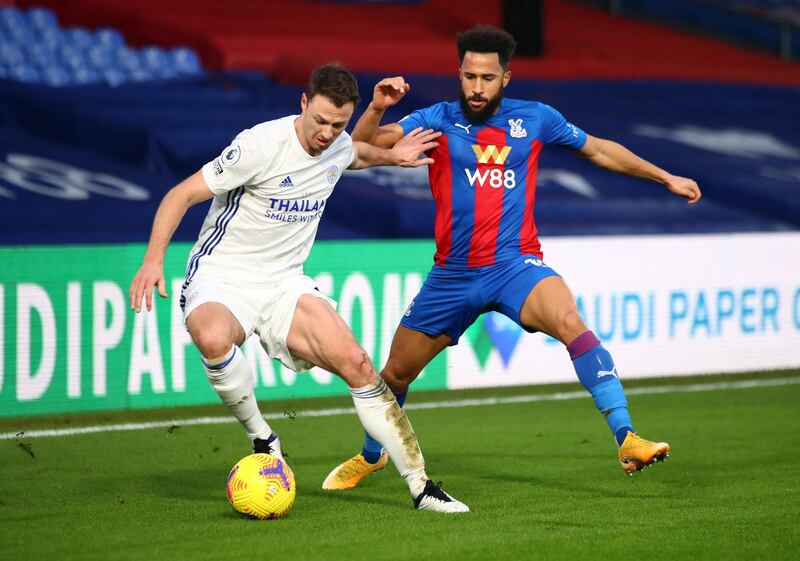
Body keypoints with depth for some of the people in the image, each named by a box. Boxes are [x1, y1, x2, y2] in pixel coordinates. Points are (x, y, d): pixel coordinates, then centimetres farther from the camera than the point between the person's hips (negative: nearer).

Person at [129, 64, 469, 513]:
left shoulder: (340, 147, 3)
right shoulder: (261, 145, -20)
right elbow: (183, 194, -17)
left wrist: (391, 156, 22)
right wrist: (154, 259, -27)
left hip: (285, 283, 5)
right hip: (221, 278, -5)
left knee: (356, 363, -12)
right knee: (213, 339, -40)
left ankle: (420, 485, -3)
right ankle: (262, 439, -15)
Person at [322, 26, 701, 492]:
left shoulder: (535, 119, 4)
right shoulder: (439, 120, 0)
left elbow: (599, 150, 19)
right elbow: (360, 149, -6)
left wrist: (666, 178, 22)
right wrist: (377, 109, -26)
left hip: (515, 265, -1)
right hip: (452, 275, 2)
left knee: (571, 322, -32)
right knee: (396, 373, 11)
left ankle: (627, 440, -37)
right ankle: (370, 456, 42)